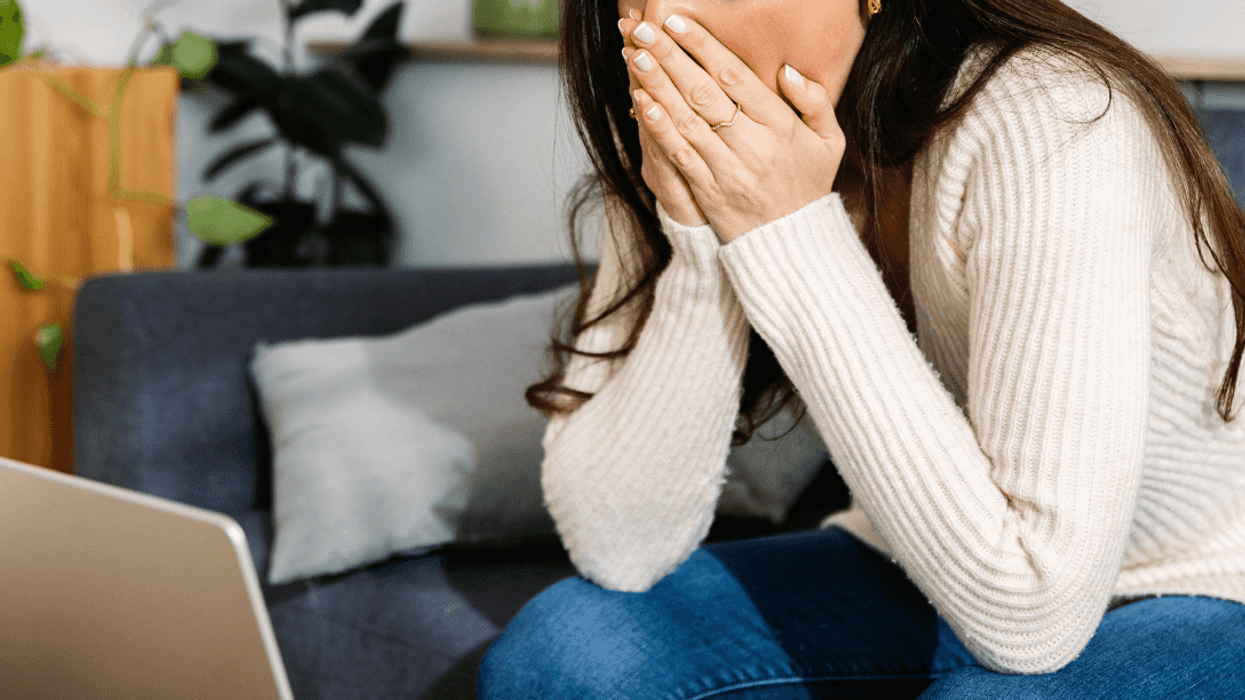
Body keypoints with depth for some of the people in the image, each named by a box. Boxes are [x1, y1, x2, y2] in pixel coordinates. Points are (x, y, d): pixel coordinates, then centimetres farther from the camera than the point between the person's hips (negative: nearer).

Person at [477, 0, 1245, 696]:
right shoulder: (705, 144, -10)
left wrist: (793, 243, -31)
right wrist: (698, 241, -25)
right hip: (903, 585, 5)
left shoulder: (1047, 131, -28)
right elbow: (617, 547, -12)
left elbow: (1031, 610, -31)